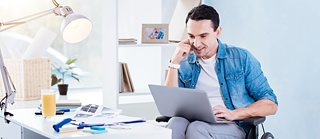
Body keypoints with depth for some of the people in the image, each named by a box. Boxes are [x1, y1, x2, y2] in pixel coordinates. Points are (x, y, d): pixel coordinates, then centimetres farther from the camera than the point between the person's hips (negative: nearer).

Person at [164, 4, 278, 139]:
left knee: (196, 128, -36)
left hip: (231, 127, -2)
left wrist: (233, 114, -15)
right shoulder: (184, 64, 13)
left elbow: (271, 105, 3)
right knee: (175, 123, -35)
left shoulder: (241, 58, 7)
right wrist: (174, 63, -1)